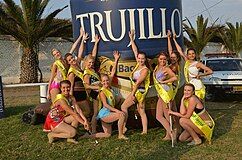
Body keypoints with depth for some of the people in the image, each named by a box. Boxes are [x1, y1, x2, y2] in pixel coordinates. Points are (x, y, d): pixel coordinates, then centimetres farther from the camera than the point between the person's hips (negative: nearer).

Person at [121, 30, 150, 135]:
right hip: (137, 91, 8)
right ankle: (145, 130, 8)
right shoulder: (139, 65, 8)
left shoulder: (145, 70, -14)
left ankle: (123, 126, -1)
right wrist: (131, 39, 16)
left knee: (124, 106, -4)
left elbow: (138, 82, -18)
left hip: (139, 91, -8)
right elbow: (135, 51, 13)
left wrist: (132, 94, -20)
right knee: (141, 111, 6)